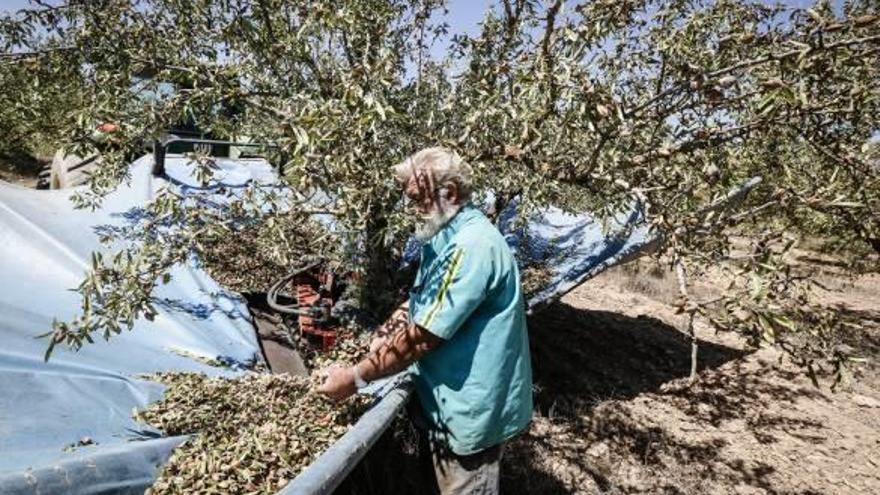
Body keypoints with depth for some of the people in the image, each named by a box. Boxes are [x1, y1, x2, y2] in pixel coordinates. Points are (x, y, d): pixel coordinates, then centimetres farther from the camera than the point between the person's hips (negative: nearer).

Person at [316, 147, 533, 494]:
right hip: (452, 400, 9)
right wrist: (383, 338, -1)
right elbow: (418, 304, 15)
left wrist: (355, 378, -19)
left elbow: (423, 336, -28)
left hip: (471, 407, -9)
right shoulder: (447, 237, 7)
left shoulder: (472, 246, -27)